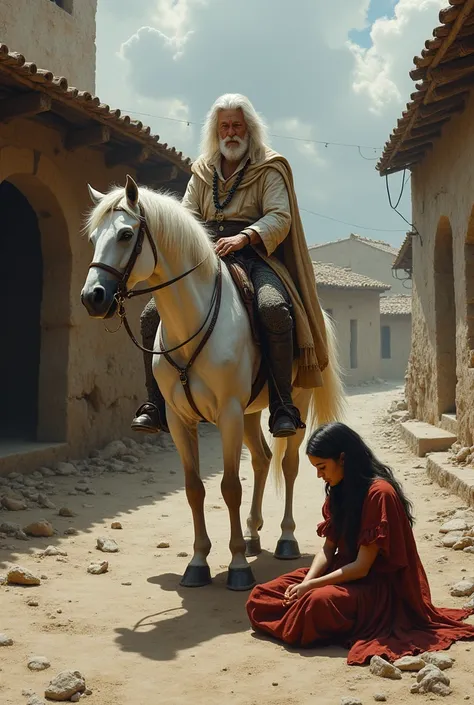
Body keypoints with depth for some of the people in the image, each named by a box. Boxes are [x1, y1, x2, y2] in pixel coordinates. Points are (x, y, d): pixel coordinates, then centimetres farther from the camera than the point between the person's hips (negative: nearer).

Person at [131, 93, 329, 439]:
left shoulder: (270, 168, 6)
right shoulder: (203, 171, 20)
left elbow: (279, 216, -7)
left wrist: (243, 237, -26)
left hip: (252, 256, -4)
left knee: (274, 308, -36)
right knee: (153, 314, -12)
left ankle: (283, 405, -28)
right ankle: (157, 404, -4)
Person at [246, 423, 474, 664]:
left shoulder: (379, 493, -20)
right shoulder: (339, 490, 7)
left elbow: (362, 567, -20)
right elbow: (328, 548, 6)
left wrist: (311, 586, -18)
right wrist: (306, 582, -11)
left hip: (379, 587, -8)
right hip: (345, 573, 8)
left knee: (318, 602, -38)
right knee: (261, 595, -7)